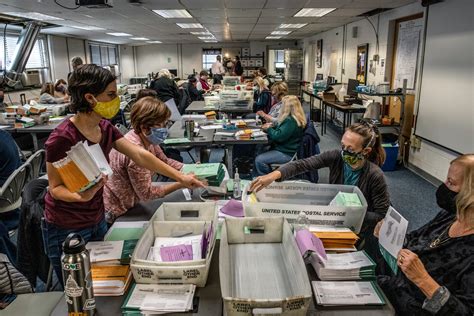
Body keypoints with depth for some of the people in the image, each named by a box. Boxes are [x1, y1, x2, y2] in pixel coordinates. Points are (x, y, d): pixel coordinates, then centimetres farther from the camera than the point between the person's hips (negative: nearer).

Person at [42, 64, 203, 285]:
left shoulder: (105, 128, -3)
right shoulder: (62, 138, -25)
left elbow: (140, 155, -3)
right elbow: (55, 187, -16)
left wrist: (179, 177, -5)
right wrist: (80, 195, -38)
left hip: (97, 220, 7)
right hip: (67, 229, -7)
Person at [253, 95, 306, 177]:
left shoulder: (291, 121, -23)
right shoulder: (290, 118, 11)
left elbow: (279, 136, -25)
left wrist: (269, 129, -7)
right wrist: (272, 126, 7)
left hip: (287, 154, -11)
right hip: (283, 149, 11)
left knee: (259, 160, -20)